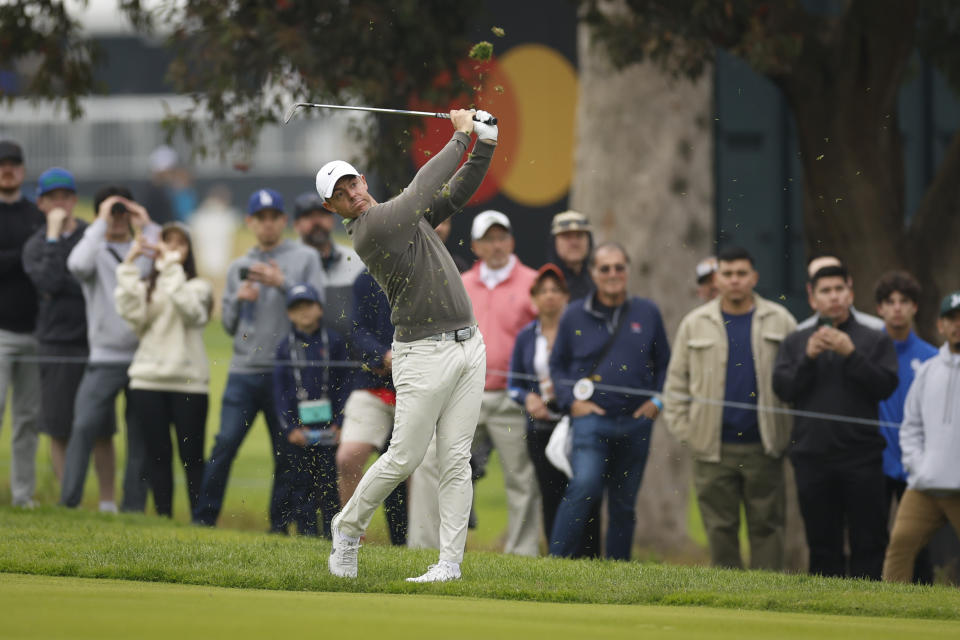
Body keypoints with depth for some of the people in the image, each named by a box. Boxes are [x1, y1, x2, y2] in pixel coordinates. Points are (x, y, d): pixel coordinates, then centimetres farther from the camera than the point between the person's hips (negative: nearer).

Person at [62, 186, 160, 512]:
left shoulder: (145, 249, 10)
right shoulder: (97, 250, 5)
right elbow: (78, 264, -18)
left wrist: (148, 228, -5)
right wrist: (100, 224, -13)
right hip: (104, 359, -2)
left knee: (140, 436, 3)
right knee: (84, 427, -14)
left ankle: (133, 507, 9)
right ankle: (68, 504, -13)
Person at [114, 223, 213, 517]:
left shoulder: (198, 286, 6)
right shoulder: (145, 286, 14)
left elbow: (189, 310, -16)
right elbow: (133, 315, -6)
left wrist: (172, 268, -13)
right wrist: (129, 267, -5)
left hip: (188, 380, -3)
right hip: (148, 380, 3)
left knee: (192, 456, -3)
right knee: (158, 455, 5)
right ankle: (163, 518, 9)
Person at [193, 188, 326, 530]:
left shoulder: (305, 258, 7)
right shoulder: (239, 267, 17)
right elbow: (229, 324, 18)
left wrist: (282, 283, -12)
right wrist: (239, 299, -2)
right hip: (244, 370, 2)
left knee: (286, 451, 0)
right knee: (225, 444, -6)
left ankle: (280, 523, 7)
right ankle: (204, 518, -3)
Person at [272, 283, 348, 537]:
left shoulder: (334, 342, 3)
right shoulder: (286, 346, 7)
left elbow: (342, 385, 4)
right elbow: (280, 389, 6)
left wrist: (339, 423, -4)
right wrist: (290, 427, -4)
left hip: (328, 425, -1)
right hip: (299, 427, 1)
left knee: (329, 479, -2)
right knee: (301, 480, 2)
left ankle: (333, 532, 2)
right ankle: (306, 530, 7)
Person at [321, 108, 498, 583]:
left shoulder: (405, 214, 14)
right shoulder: (368, 232, -12)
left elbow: (460, 189, 16)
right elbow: (424, 188, -16)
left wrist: (486, 143, -1)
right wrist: (460, 135, -7)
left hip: (468, 346, 6)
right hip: (424, 354, -6)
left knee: (456, 460, 1)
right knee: (404, 458, -5)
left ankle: (450, 561, 0)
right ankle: (349, 526, 19)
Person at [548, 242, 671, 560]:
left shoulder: (647, 313, 9)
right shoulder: (574, 316, 5)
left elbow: (664, 363, 17)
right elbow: (557, 364, 12)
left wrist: (657, 400, 2)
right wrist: (571, 400, -3)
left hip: (635, 423, 3)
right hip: (591, 418, -2)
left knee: (624, 504, 8)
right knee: (585, 486, -23)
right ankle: (557, 558, -19)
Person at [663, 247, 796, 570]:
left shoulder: (779, 321, 6)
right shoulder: (695, 324, 10)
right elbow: (676, 381, 12)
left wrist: (792, 433, -5)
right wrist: (683, 431, 3)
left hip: (763, 446, -1)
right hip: (713, 448, 1)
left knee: (766, 526, 0)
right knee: (720, 528, 3)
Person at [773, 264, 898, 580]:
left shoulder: (876, 341, 8)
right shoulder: (796, 342, 13)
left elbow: (885, 386, -5)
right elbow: (782, 388, 2)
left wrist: (851, 355, -13)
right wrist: (808, 358, -10)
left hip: (861, 458, -2)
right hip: (813, 456, 2)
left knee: (868, 542, -4)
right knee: (822, 542, 6)